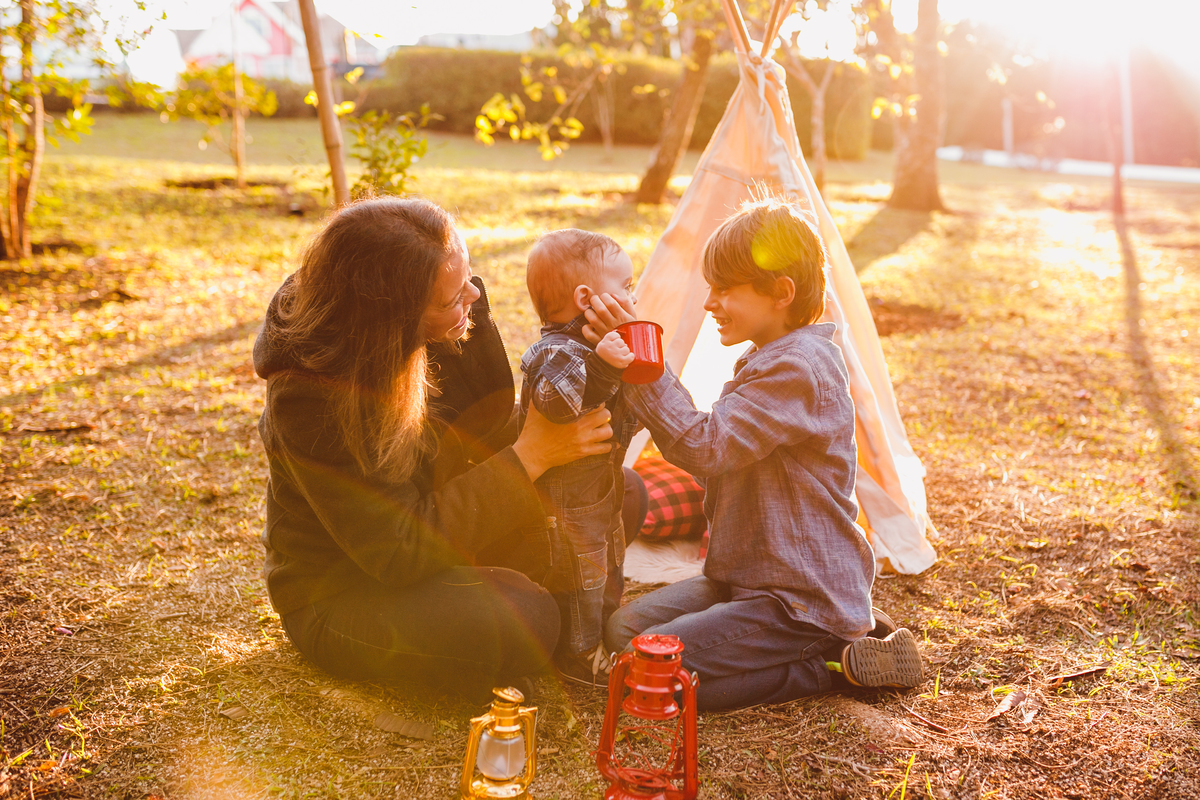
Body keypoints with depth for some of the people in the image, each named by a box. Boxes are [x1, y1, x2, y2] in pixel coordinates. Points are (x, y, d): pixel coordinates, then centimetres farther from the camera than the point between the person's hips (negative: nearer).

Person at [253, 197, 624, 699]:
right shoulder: (306, 398, -32)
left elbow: (487, 425, -2)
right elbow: (402, 552, -31)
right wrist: (529, 456, -30)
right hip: (340, 597, -7)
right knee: (521, 626, -34)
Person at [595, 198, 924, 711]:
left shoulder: (798, 368, -21)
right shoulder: (770, 360, 13)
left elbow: (704, 447, -29)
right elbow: (722, 452, 23)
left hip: (803, 595, -11)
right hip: (748, 576, 11)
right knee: (623, 629, 7)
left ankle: (836, 663, -6)